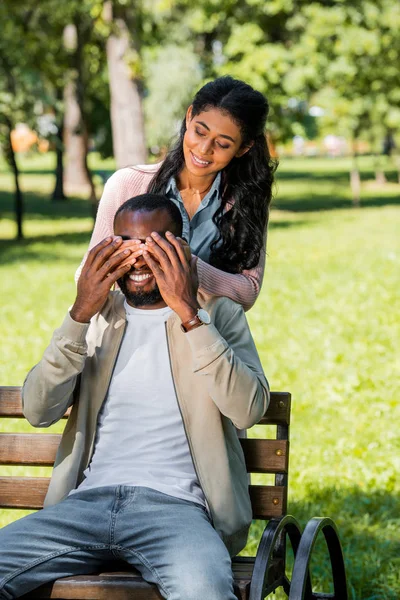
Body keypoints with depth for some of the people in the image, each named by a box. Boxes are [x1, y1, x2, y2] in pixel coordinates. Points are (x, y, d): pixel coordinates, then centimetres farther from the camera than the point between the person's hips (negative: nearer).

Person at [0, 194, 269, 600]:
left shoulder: (217, 314, 11)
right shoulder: (95, 315, 18)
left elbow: (249, 409, -8)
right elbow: (38, 411, 4)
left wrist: (190, 314, -13)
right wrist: (80, 315, -6)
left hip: (176, 504, -3)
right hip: (87, 500, 3)